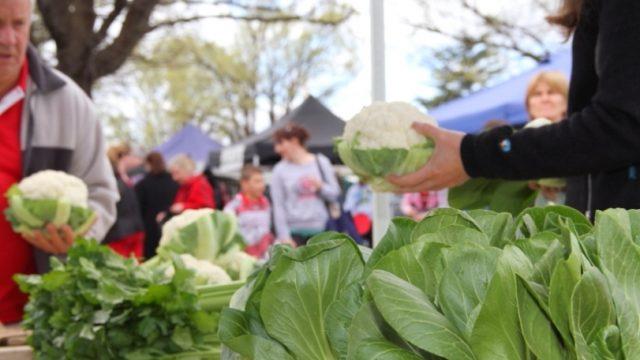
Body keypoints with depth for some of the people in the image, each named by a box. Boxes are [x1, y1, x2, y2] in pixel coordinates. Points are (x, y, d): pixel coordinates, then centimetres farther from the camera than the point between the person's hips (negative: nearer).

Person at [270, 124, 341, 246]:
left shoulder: (321, 162, 5)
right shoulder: (280, 170, 2)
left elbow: (335, 193, 8)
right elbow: (278, 205, -1)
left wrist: (320, 186, -12)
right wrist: (284, 236, -6)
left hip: (319, 228, 1)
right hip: (294, 231, -1)